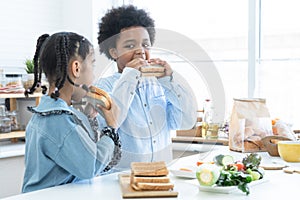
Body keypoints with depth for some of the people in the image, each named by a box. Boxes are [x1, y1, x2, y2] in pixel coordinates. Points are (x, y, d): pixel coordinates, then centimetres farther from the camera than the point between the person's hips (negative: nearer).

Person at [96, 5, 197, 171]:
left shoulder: (159, 85, 12)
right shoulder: (103, 86, 2)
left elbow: (187, 123, 3)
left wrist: (170, 80, -3)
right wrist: (129, 77, -12)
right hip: (120, 174, -3)